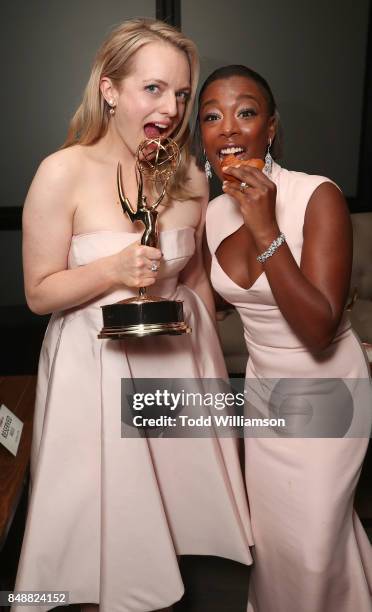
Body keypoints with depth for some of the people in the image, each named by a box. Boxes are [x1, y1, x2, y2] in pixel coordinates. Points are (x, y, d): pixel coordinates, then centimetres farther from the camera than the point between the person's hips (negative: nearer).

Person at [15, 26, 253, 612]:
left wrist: (208, 358, 15)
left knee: (174, 493, 20)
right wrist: (113, 269, -25)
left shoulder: (190, 178, -2)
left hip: (178, 354, 4)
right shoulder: (64, 173, -15)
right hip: (96, 364, -4)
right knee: (107, 507, 12)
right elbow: (39, 293, -10)